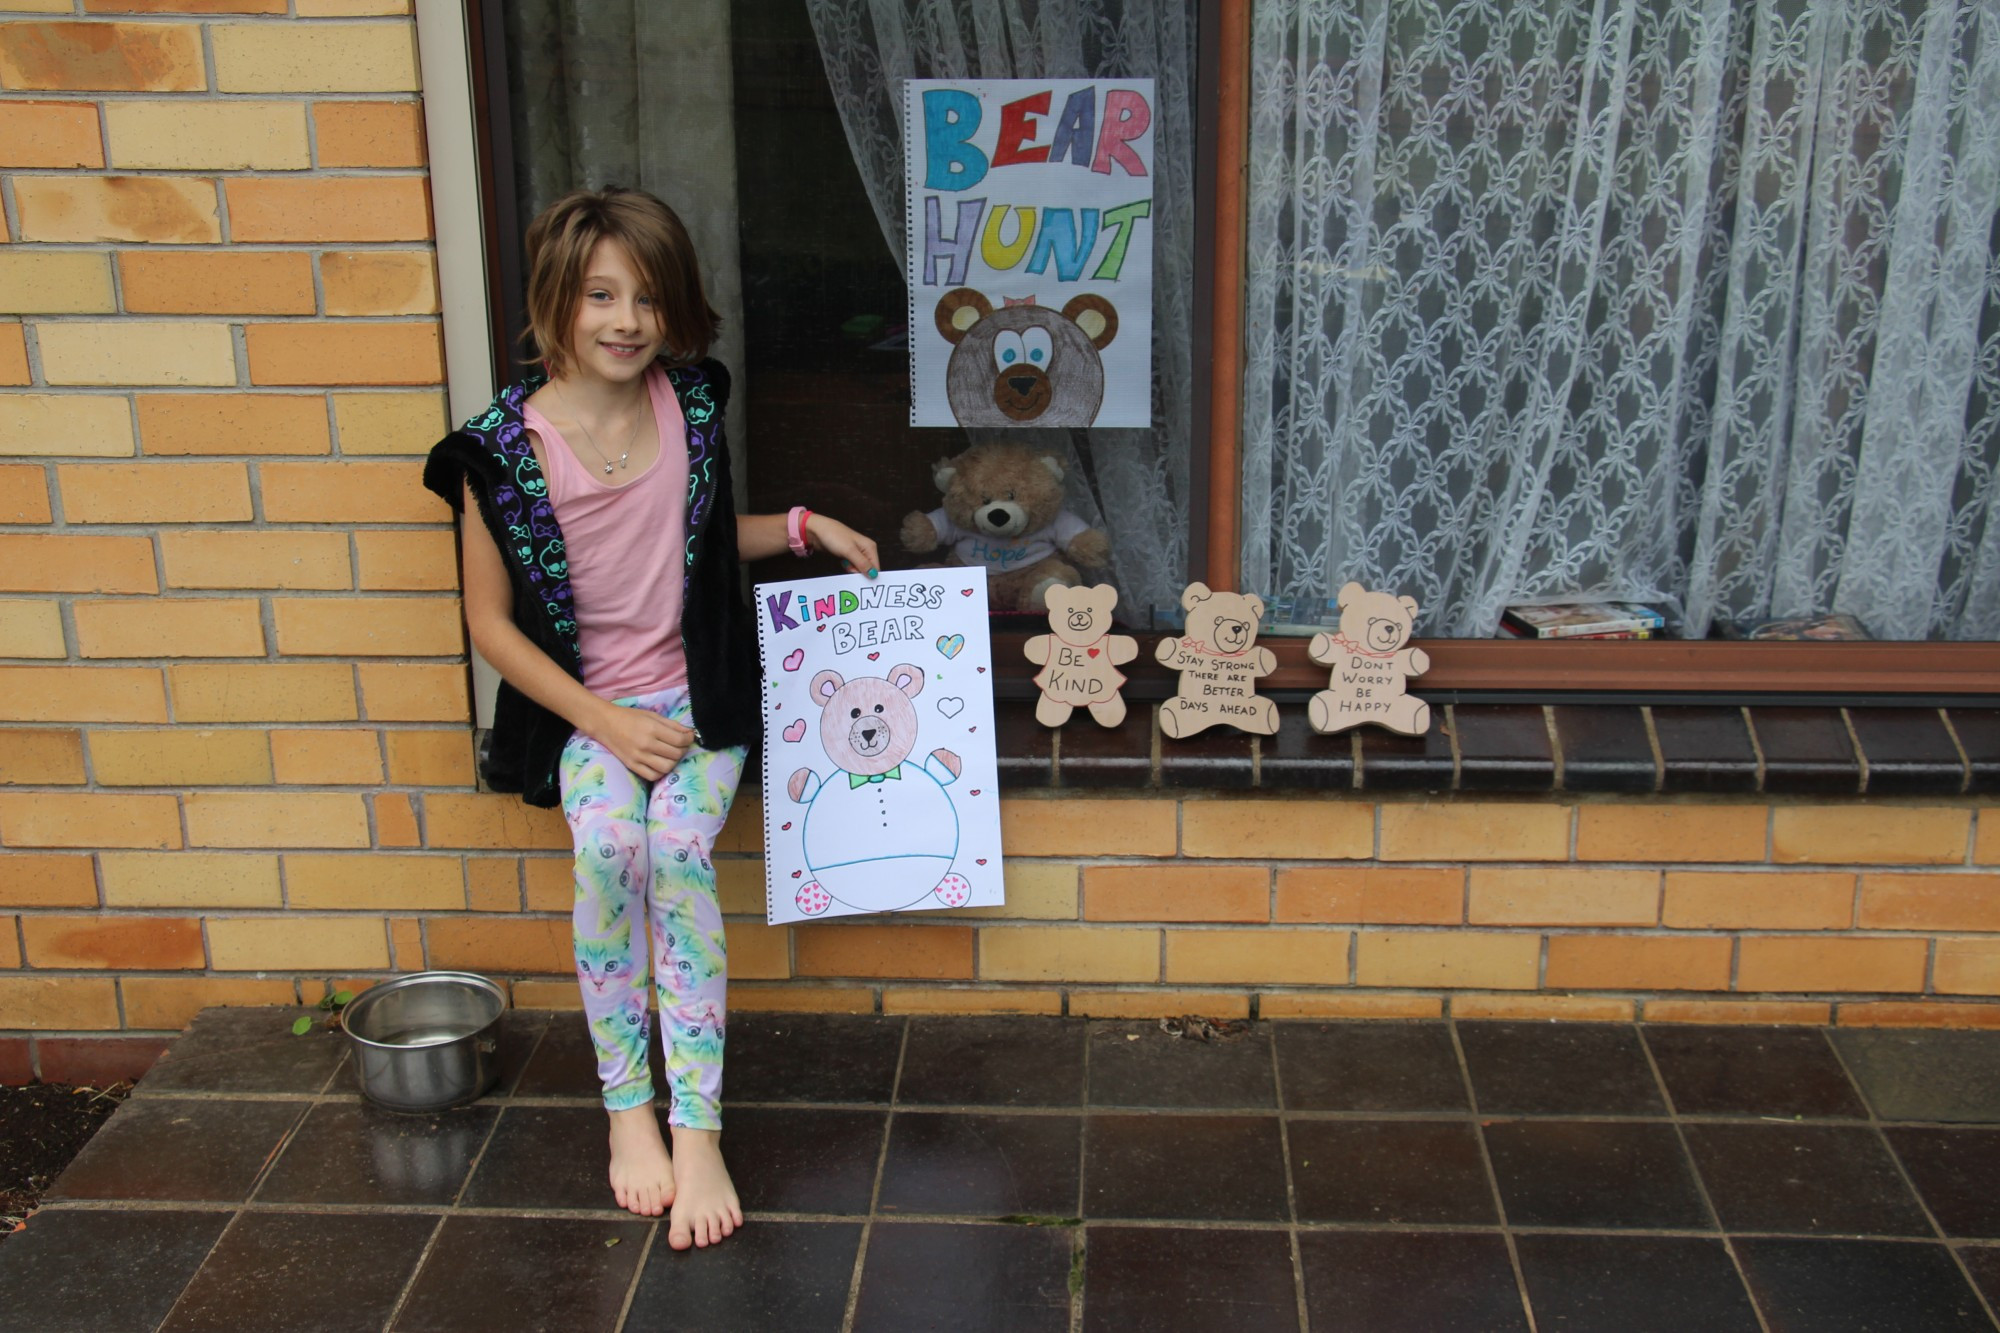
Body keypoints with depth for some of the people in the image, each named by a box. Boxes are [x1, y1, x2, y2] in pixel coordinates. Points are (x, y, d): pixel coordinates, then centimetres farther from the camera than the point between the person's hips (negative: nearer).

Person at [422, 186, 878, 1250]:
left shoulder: (689, 403, 0)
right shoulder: (506, 447, -10)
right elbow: (491, 621, -5)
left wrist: (802, 527, 5)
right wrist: (607, 725, -12)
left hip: (697, 693, 2)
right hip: (584, 704, -1)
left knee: (676, 845, -27)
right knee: (607, 844, -30)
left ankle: (696, 1128, -21)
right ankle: (627, 1107, -12)